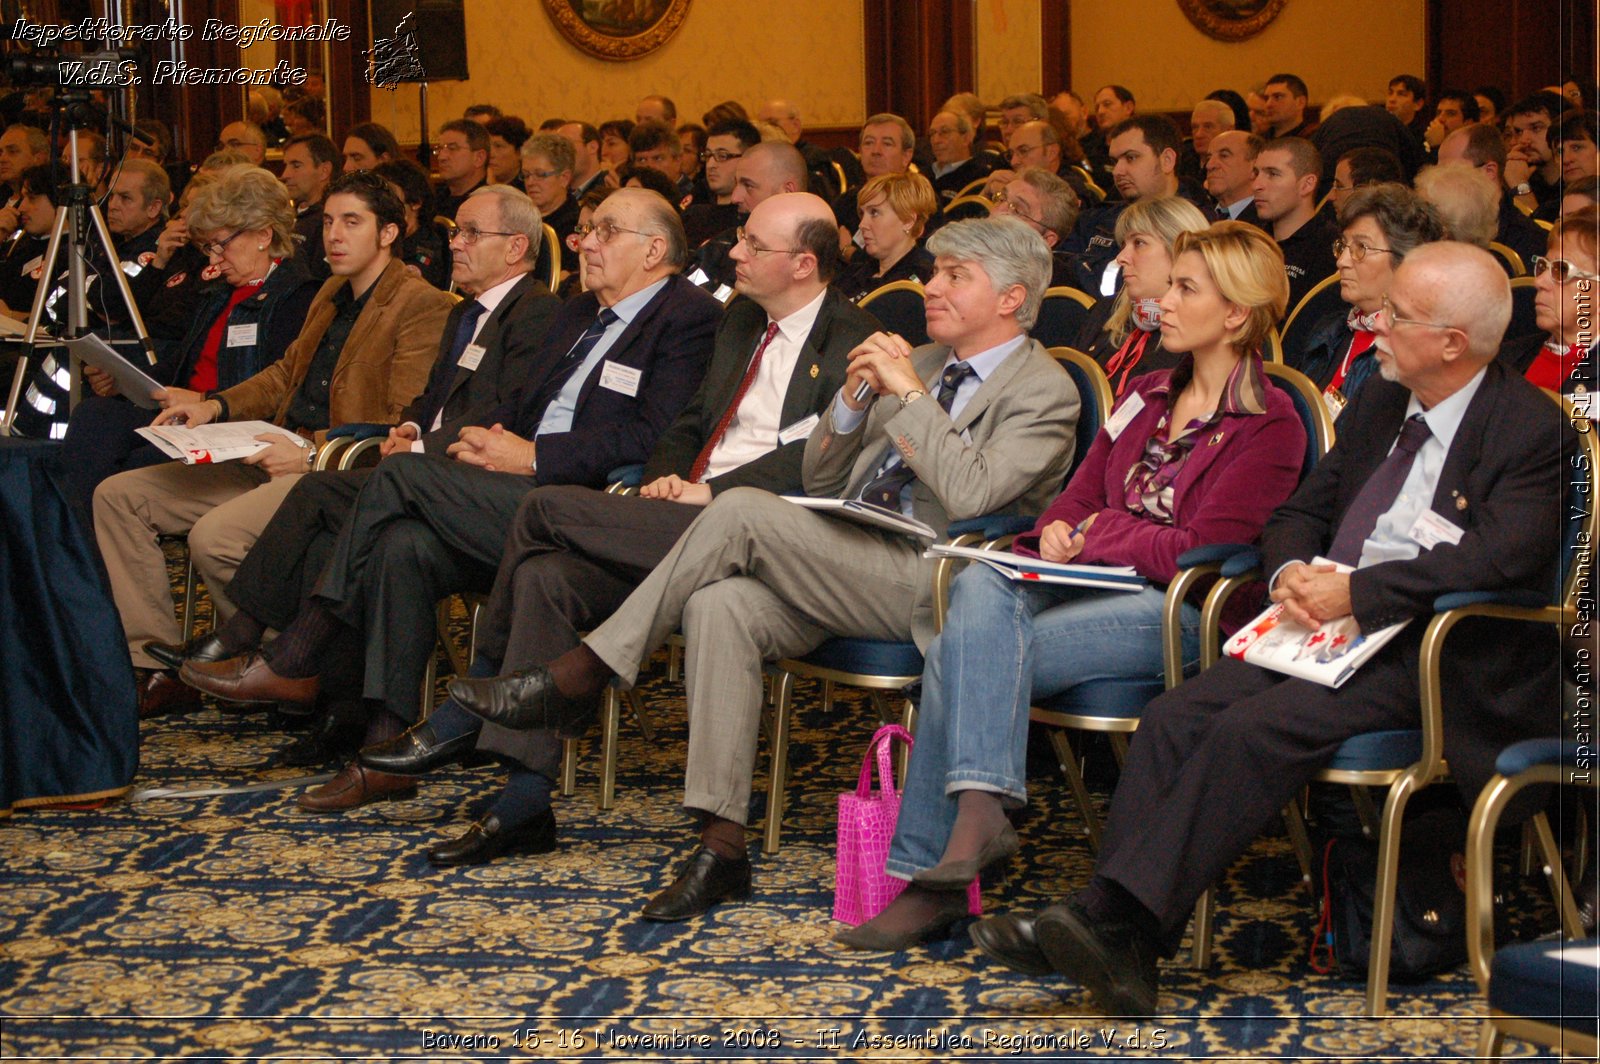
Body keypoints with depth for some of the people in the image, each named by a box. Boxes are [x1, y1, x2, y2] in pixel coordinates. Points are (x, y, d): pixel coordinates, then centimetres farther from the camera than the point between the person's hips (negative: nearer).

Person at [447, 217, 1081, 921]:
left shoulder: (1043, 392, 2)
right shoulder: (920, 362, 24)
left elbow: (970, 494, -18)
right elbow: (819, 484, 22)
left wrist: (909, 395, -11)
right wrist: (853, 401, 5)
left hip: (926, 585, -7)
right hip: (845, 568, 7)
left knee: (741, 512, -25)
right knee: (720, 606, -26)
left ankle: (579, 676, -16)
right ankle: (721, 845, -26)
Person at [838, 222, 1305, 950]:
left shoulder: (1268, 426, -2)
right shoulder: (1145, 398, 22)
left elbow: (1196, 553, -11)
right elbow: (1079, 498, 20)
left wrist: (1095, 533, -7)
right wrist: (1058, 534, -3)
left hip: (1175, 612, -7)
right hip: (1089, 585, 7)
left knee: (962, 655, -26)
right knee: (980, 585, -28)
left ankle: (926, 872, -26)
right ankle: (982, 807, -38)